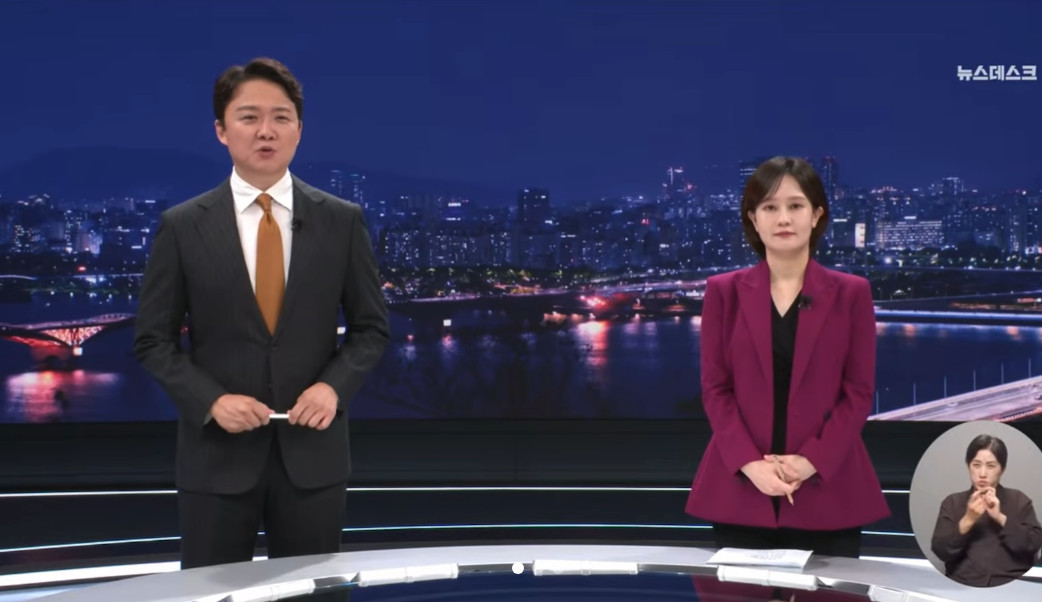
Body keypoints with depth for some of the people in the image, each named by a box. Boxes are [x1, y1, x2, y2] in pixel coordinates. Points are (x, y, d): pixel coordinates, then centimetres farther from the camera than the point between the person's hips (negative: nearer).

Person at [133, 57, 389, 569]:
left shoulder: (342, 220, 2)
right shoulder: (182, 226, -1)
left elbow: (371, 327, 7)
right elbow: (153, 340, 2)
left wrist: (333, 386, -11)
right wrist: (211, 401, -13)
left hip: (312, 453, 1)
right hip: (217, 454, -1)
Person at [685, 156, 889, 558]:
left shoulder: (851, 293, 4)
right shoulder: (724, 292, 5)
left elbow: (859, 393, 1)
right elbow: (715, 389, 2)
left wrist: (812, 461, -12)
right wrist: (750, 463, -12)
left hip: (827, 489, 0)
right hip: (741, 488, 1)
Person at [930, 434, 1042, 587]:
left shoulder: (1019, 500, 12)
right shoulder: (952, 503, 12)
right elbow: (939, 550, 1)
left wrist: (1001, 518, -10)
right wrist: (968, 520, -11)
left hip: (1012, 584, 0)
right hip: (963, 584, 0)